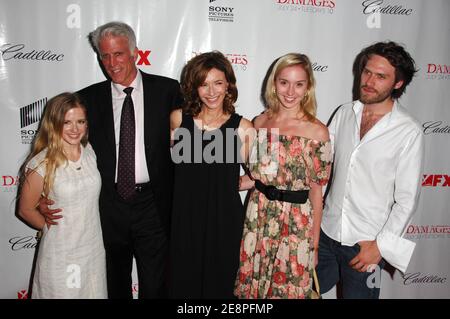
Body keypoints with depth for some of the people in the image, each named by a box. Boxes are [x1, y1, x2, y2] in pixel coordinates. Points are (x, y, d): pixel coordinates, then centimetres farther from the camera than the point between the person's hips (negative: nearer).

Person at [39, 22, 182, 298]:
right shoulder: (89, 98, 3)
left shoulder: (167, 89, -2)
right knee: (116, 285, 19)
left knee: (155, 286, 8)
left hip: (153, 205, -2)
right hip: (109, 206, 2)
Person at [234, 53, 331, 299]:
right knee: (249, 286, 15)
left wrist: (314, 244, -1)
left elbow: (316, 189, -5)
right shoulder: (261, 122, 1)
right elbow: (254, 176, 9)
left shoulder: (317, 132, -10)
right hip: (258, 217, 4)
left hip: (297, 223, -3)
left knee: (288, 290, 12)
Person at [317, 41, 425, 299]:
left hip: (366, 244, -4)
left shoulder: (409, 132, -13)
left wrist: (380, 245, -13)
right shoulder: (345, 113, 1)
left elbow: (407, 199, -10)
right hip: (326, 232, 4)